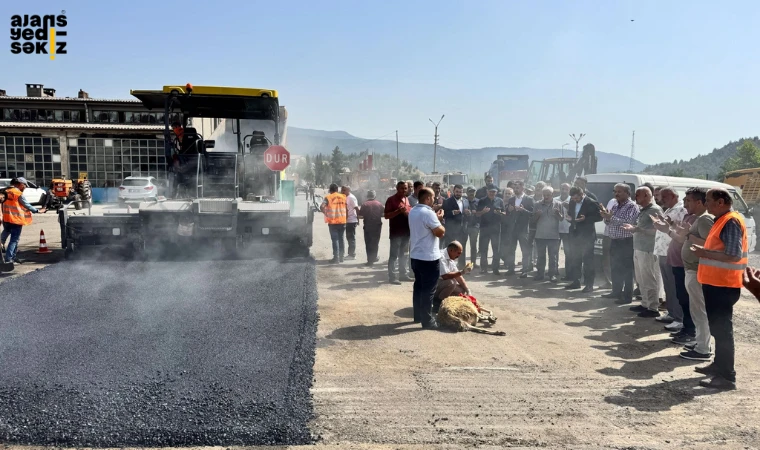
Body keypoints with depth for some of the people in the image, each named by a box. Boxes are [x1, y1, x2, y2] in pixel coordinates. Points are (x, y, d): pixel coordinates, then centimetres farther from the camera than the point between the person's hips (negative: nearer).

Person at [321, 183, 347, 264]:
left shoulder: (328, 197, -4)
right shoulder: (343, 197, 8)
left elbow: (322, 207, -16)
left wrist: (326, 214, -4)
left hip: (333, 222, -4)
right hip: (342, 221, 4)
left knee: (335, 239, 0)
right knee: (341, 239, 12)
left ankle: (336, 257, -1)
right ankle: (341, 257, 15)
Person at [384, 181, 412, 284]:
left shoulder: (407, 199, 13)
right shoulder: (391, 199, -8)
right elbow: (386, 216, -14)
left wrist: (407, 212, 2)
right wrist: (398, 211, -24)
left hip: (406, 231, 7)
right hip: (396, 232, -7)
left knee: (403, 254, 15)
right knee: (394, 255, -5)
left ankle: (403, 274, 24)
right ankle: (392, 277, -1)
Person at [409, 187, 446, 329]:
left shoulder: (413, 211, 9)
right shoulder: (428, 213, -20)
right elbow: (440, 233, -19)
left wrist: (435, 218, 11)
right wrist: (439, 220, -3)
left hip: (416, 256, 9)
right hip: (429, 258, -9)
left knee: (418, 287, 17)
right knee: (428, 290, -1)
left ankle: (418, 316, 25)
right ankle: (427, 321, 4)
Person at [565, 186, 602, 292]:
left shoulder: (591, 203, -11)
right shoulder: (572, 202, 9)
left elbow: (599, 217, -10)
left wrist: (585, 219, -21)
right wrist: (568, 218, -2)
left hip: (586, 235, -7)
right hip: (575, 234, 7)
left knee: (588, 260, -2)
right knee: (574, 259, 12)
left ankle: (589, 284, 3)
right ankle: (575, 281, 22)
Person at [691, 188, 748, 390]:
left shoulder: (731, 222, -17)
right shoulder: (722, 221, 15)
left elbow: (733, 255, -25)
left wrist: (705, 253, -19)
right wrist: (704, 251, 10)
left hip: (723, 285, -11)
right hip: (715, 282, 11)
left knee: (722, 329, -7)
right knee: (717, 327, 19)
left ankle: (727, 376, -2)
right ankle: (719, 365, 31)